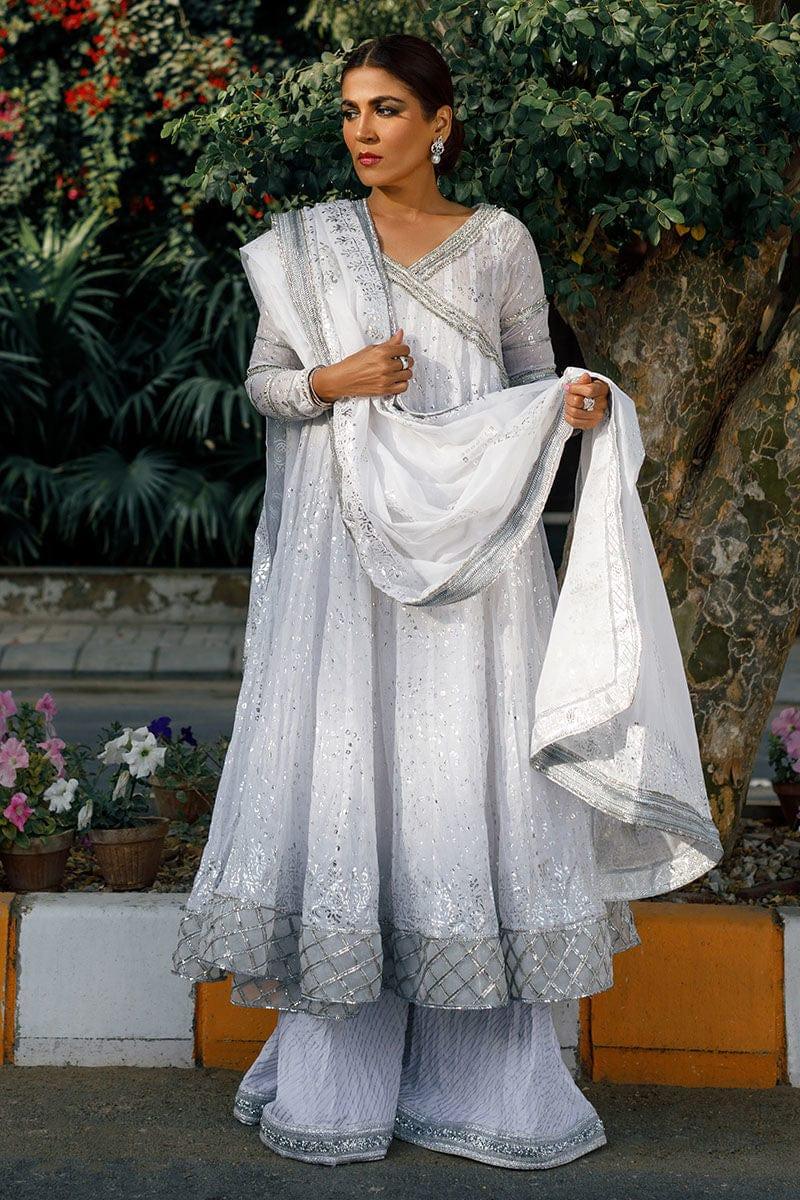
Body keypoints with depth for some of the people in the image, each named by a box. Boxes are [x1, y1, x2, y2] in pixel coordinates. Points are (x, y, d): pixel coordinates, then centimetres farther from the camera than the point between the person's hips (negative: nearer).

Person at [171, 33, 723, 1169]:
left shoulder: (500, 241, 8)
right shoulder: (307, 242, 9)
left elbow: (534, 381, 10)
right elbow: (265, 380, 10)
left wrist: (585, 400, -12)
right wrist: (330, 382, -11)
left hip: (473, 542, 0)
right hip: (346, 544, 1)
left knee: (472, 774, -3)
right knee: (340, 769, -3)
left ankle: (483, 1076, 6)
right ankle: (336, 1081, 6)